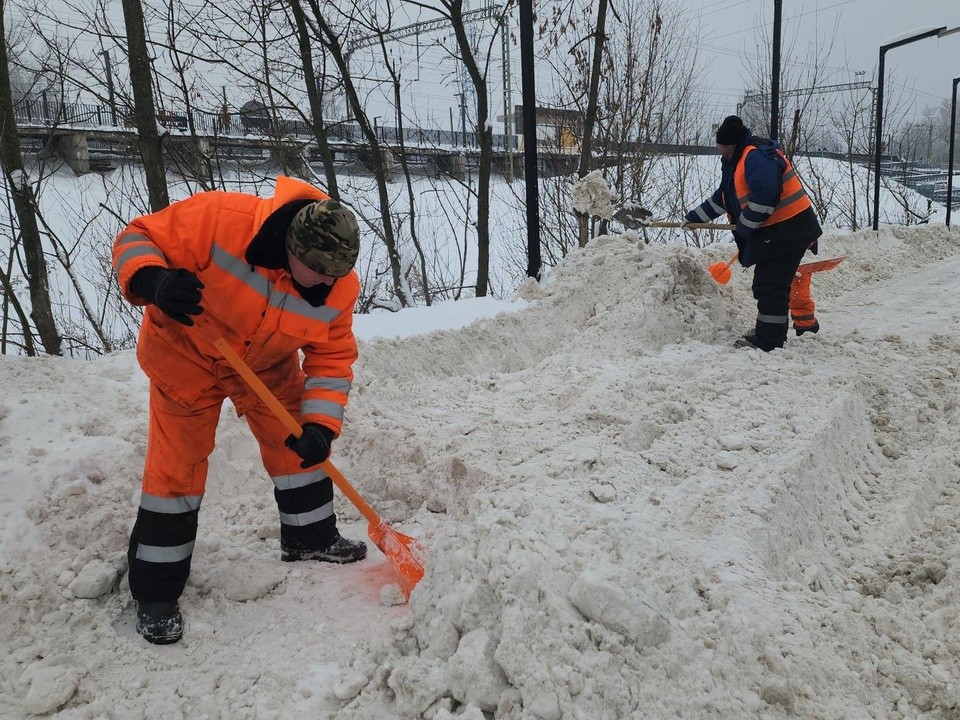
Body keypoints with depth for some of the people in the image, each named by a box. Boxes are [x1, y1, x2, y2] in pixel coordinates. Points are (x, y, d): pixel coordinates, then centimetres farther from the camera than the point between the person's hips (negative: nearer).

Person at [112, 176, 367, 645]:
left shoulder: (339, 286, -21)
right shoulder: (221, 218, -35)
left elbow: (331, 358, -12)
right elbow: (137, 239, -24)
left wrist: (320, 425, -24)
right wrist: (153, 281, -46)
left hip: (267, 365, 4)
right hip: (186, 353, -4)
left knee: (298, 445, 8)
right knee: (176, 466, -3)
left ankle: (310, 538, 34)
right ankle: (155, 592, 12)